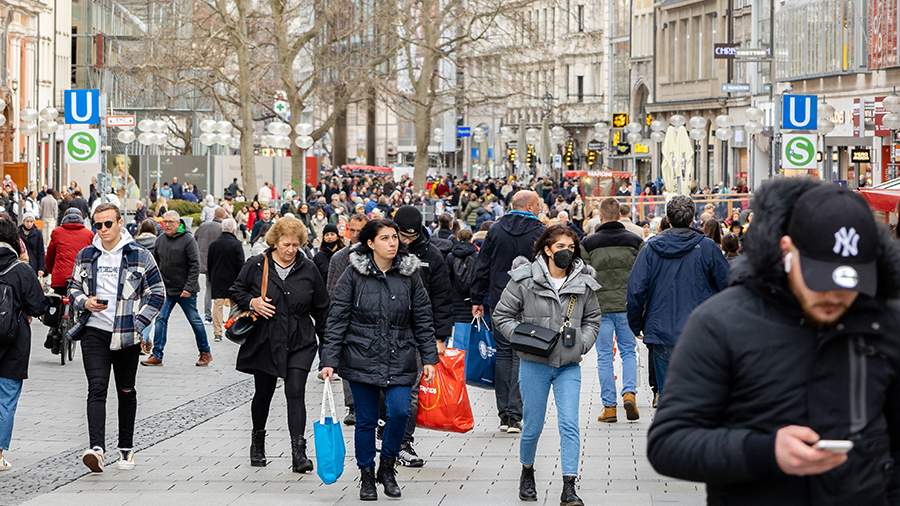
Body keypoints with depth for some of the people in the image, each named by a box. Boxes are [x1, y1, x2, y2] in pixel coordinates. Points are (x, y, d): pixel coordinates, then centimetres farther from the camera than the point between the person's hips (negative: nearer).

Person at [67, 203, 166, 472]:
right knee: (97, 388, -14)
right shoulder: (86, 256, 7)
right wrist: (85, 302, -5)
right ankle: (97, 448, -25)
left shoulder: (140, 256, -2)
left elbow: (157, 293, 2)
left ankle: (126, 448, 24)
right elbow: (73, 288, 17)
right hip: (94, 332, 1)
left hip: (127, 336, -1)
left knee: (126, 391, 11)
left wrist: (138, 323, -7)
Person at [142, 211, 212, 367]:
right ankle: (157, 355, 0)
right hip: (166, 289, 5)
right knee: (160, 319, -3)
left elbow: (195, 266, -13)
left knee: (195, 321, 6)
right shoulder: (160, 240, 5)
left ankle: (205, 353, 20)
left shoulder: (188, 240, -12)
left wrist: (189, 288, -19)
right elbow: (155, 263, 15)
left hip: (185, 291, -5)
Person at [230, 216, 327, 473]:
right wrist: (251, 302, -13)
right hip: (264, 342, 0)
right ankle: (257, 442, 36)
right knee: (263, 393, 13)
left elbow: (321, 308, 9)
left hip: (299, 343, 0)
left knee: (296, 392, -12)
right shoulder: (255, 265, -2)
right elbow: (236, 291, 9)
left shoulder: (309, 269, 2)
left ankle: (298, 452, -15)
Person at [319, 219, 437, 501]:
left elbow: (423, 319, 8)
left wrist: (429, 358, 3)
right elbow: (337, 319, -3)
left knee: (400, 411, -15)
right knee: (366, 420, 4)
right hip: (362, 359, -1)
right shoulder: (353, 274, -3)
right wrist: (329, 360, -9)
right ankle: (367, 477, 22)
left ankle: (387, 467, 9)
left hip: (400, 359, 1)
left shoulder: (409, 274, 4)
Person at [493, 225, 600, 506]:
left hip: (569, 365, 2)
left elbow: (592, 319, 15)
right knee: (533, 426, 8)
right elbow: (502, 315, 0)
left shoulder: (584, 282, 1)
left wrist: (582, 343, -1)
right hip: (534, 363, -1)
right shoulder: (525, 279, -7)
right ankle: (527, 472, 35)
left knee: (570, 425, -8)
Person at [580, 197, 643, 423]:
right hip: (627, 306, 1)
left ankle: (609, 406, 4)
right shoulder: (635, 241, 1)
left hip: (600, 307, -1)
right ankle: (629, 392, -6)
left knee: (604, 356, 4)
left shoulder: (588, 244, -3)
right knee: (629, 351, 14)